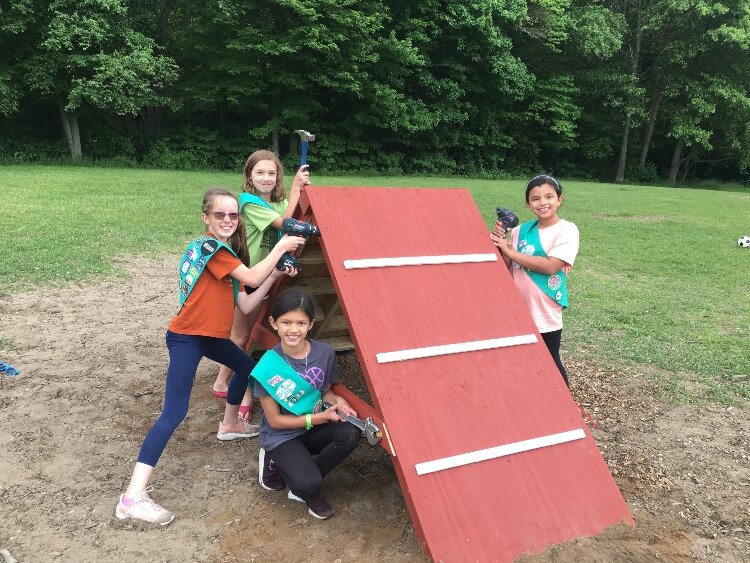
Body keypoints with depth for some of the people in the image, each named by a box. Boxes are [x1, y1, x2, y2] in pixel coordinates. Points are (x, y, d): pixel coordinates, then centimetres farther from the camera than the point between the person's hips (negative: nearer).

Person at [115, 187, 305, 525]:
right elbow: (252, 278, -20)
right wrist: (281, 247, -9)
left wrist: (275, 273, 5)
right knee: (174, 413, -16)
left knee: (247, 366, 29)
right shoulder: (209, 247, -16)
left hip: (210, 335, 10)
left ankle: (230, 425, 51)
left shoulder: (223, 252, 12)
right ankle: (133, 497, -15)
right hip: (186, 338, -10)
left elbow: (246, 304, 9)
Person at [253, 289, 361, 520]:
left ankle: (302, 484, -3)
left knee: (350, 433, -26)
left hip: (314, 430, 4)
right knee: (308, 483, -28)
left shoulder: (325, 353, -11)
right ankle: (276, 463, 7)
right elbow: (274, 420, -14)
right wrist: (317, 418, -19)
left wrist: (336, 401, -14)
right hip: (281, 437, -4)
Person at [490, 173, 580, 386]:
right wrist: (500, 241, -10)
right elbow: (508, 266, 7)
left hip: (546, 314, -5)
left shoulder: (567, 230, -10)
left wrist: (510, 251, -19)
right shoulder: (521, 230, 5)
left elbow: (550, 266, -22)